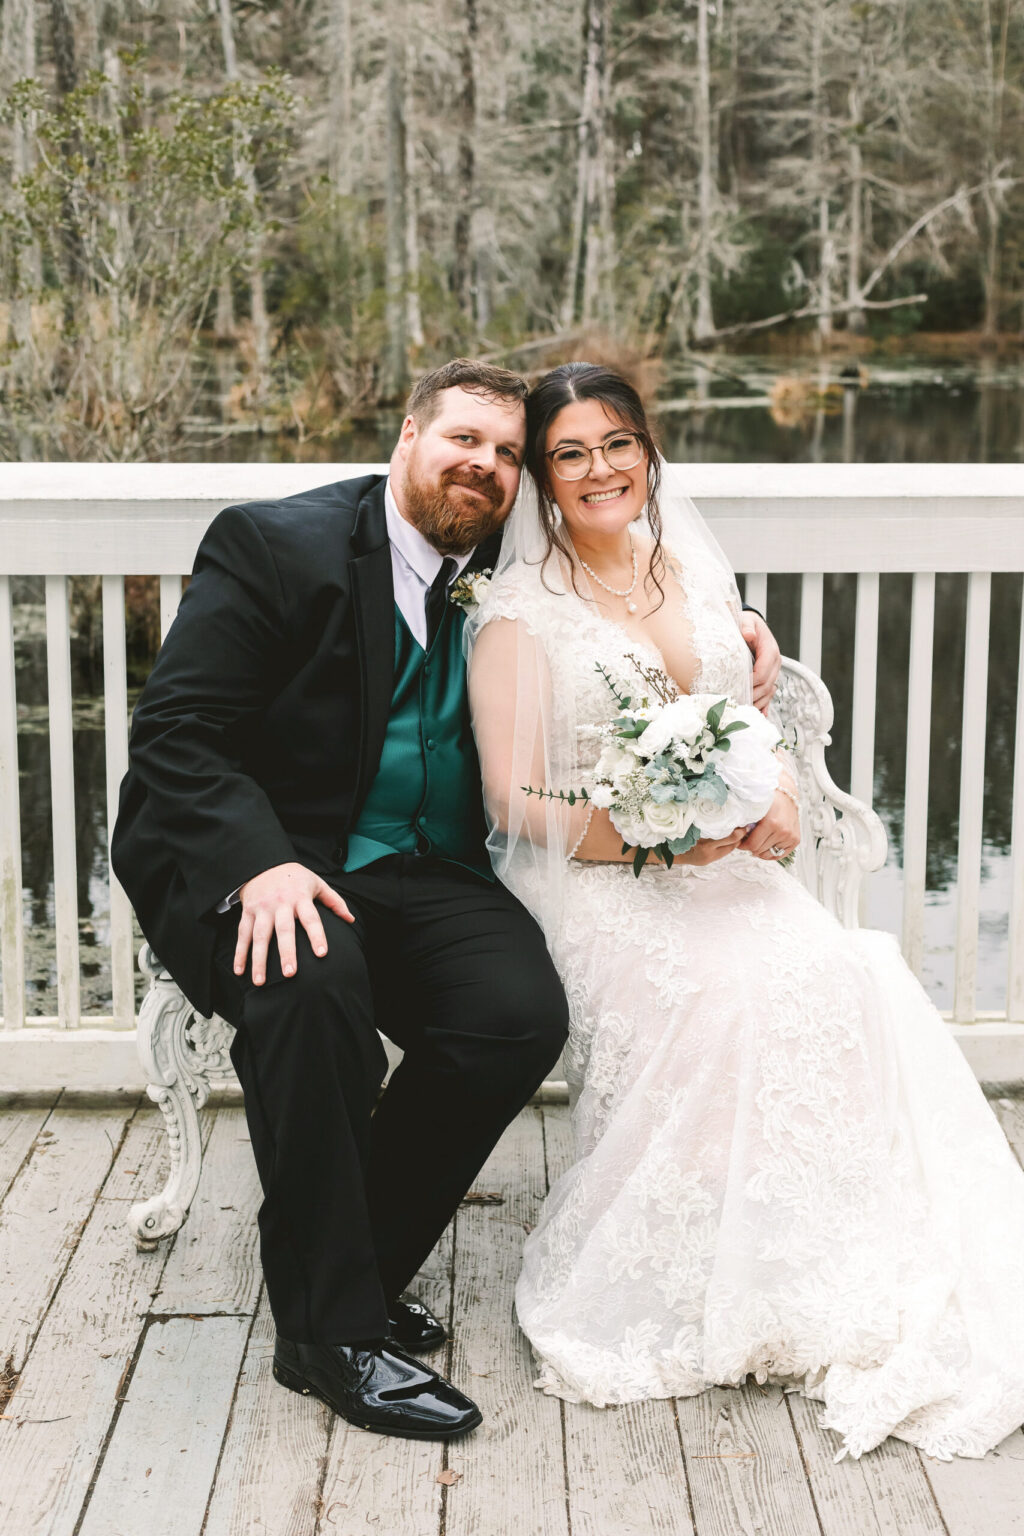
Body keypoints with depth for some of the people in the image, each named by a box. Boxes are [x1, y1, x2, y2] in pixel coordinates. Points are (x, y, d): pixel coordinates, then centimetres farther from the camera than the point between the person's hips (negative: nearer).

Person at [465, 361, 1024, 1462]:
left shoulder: (700, 574, 13)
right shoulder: (520, 613, -4)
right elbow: (514, 803, -8)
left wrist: (778, 801, -7)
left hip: (728, 870, 5)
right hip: (592, 880, -4)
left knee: (855, 983, -23)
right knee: (727, 999, -31)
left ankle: (862, 1284, -12)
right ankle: (709, 1300, -13)